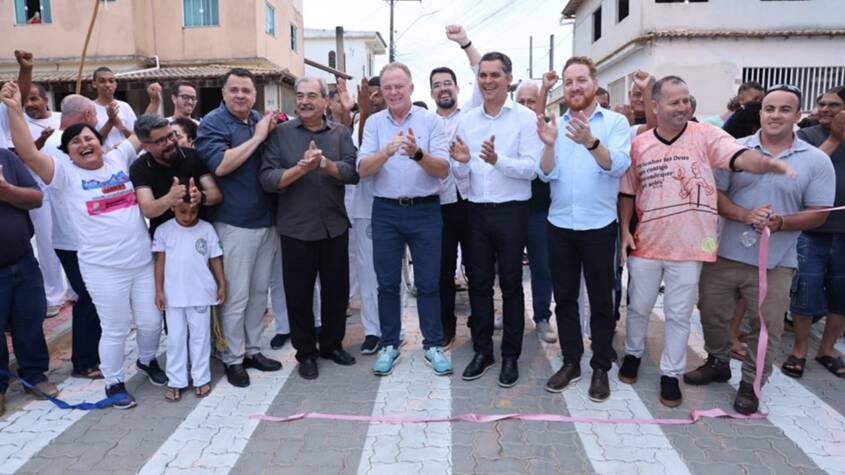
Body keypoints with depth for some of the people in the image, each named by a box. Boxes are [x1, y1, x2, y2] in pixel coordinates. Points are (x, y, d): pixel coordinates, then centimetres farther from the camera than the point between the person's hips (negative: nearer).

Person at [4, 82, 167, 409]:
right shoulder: (65, 174, -2)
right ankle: (114, 382, 28)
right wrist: (14, 110, -24)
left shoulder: (118, 159, 8)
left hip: (143, 262, 4)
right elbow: (28, 154, -17)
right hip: (104, 270, -3)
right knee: (115, 329, 6)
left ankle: (147, 360, 43)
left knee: (151, 322, 14)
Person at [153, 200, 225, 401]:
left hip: (201, 294, 0)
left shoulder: (207, 229, -2)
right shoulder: (163, 230, -3)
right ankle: (175, 381, 19)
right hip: (174, 295, 0)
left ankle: (201, 378, 22)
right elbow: (160, 261, -2)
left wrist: (222, 285, 3)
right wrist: (159, 290, -4)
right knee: (176, 338, 9)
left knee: (200, 336, 9)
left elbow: (215, 259, 3)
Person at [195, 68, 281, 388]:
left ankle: (252, 349, 28)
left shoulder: (261, 120, 11)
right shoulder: (213, 123, -7)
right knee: (236, 295, 1)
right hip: (234, 223, -6)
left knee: (259, 291, 14)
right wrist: (257, 137, -18)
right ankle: (233, 358, 15)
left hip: (266, 220, 6)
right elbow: (220, 165, -22)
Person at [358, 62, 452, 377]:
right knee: (387, 282, 9)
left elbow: (443, 170, -9)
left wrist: (418, 153, -27)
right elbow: (363, 169, -7)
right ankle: (389, 344, 24)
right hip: (386, 211, 2)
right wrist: (386, 152, -25)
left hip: (425, 211, -1)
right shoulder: (374, 123, 4)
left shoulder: (431, 121, -2)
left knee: (428, 282, 6)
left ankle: (433, 345, 20)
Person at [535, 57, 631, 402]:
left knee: (601, 300, 7)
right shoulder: (556, 125, 5)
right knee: (564, 297, 11)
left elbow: (619, 166, -19)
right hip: (559, 225, 3)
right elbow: (547, 175, -4)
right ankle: (570, 362, 24)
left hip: (599, 227, -3)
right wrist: (549, 145, -23)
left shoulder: (616, 122, -3)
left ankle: (601, 368, 20)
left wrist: (591, 142, -36)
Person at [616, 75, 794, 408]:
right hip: (646, 243, 2)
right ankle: (633, 354, 40)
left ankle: (670, 374, 25)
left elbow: (739, 156, -22)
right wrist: (624, 230, -1)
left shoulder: (705, 136, -5)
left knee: (679, 315, 9)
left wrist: (766, 163, -43)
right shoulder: (639, 144, 1)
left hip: (689, 244, -2)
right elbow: (627, 192, 7)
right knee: (639, 307, 16)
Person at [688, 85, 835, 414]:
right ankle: (717, 363, 38)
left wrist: (781, 223, -21)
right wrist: (744, 215, -20)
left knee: (767, 327, 8)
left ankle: (751, 384, 27)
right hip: (724, 254, 1)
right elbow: (714, 194, -3)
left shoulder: (817, 161, -1)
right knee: (713, 314, 14)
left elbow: (818, 214, -3)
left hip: (775, 263, -1)